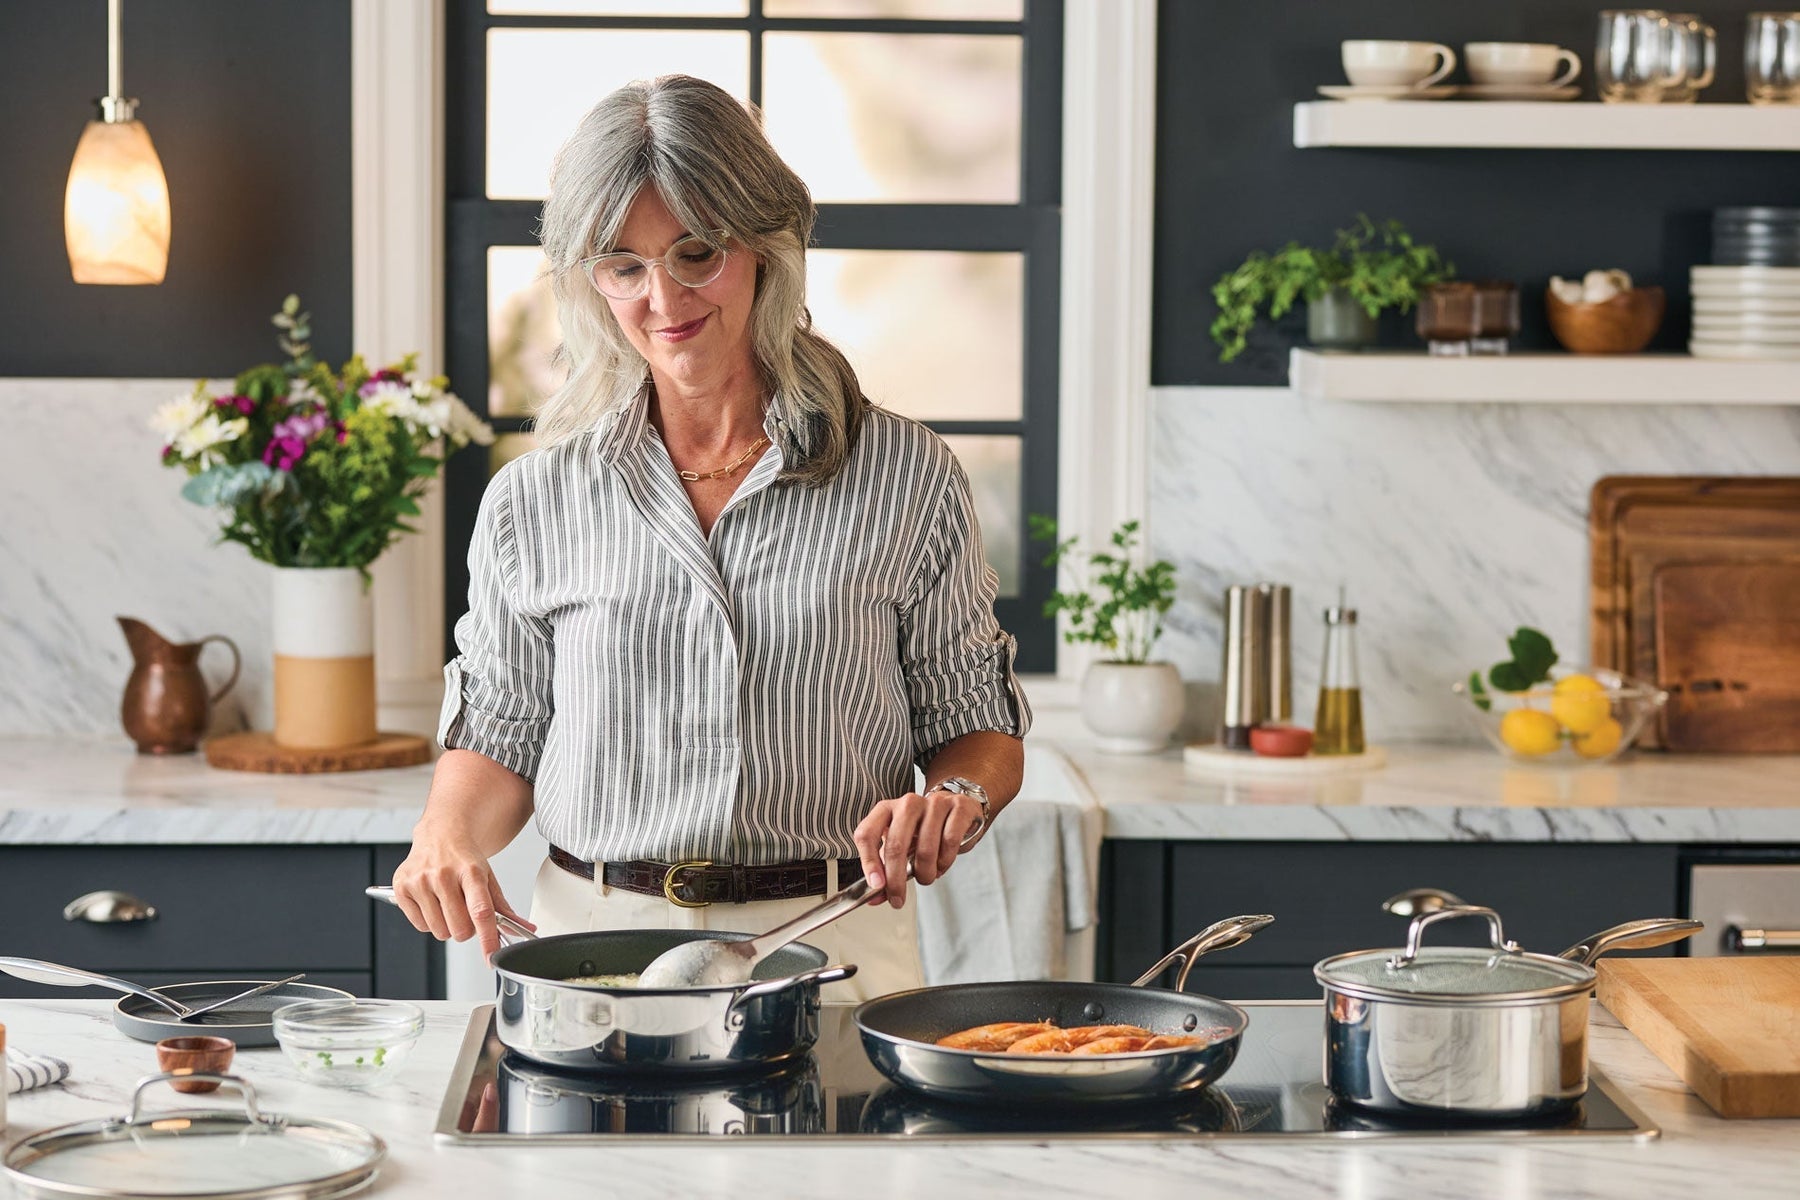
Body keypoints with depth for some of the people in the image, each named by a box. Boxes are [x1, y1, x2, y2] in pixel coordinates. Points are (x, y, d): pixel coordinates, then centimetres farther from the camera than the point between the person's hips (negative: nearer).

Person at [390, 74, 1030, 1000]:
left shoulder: (906, 480, 5)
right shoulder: (532, 503, 8)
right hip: (595, 941, 1)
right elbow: (499, 740, 14)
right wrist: (448, 837, -6)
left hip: (832, 947, -1)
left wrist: (952, 799, -10)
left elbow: (980, 729, 12)